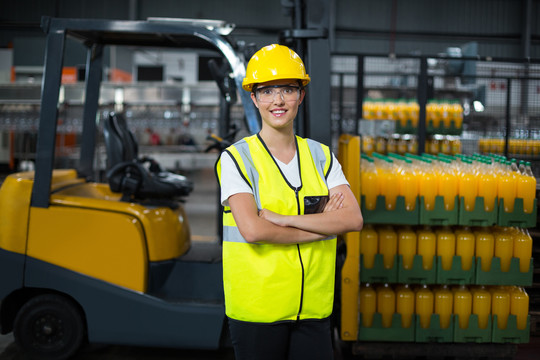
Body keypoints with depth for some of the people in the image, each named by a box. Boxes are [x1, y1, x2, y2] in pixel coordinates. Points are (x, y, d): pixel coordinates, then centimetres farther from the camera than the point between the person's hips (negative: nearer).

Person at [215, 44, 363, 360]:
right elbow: (252, 230, -18)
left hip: (314, 307, 3)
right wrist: (322, 225, -10)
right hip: (256, 307, -3)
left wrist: (284, 218, -14)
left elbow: (353, 218, -6)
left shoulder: (322, 156, 9)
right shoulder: (237, 157, -4)